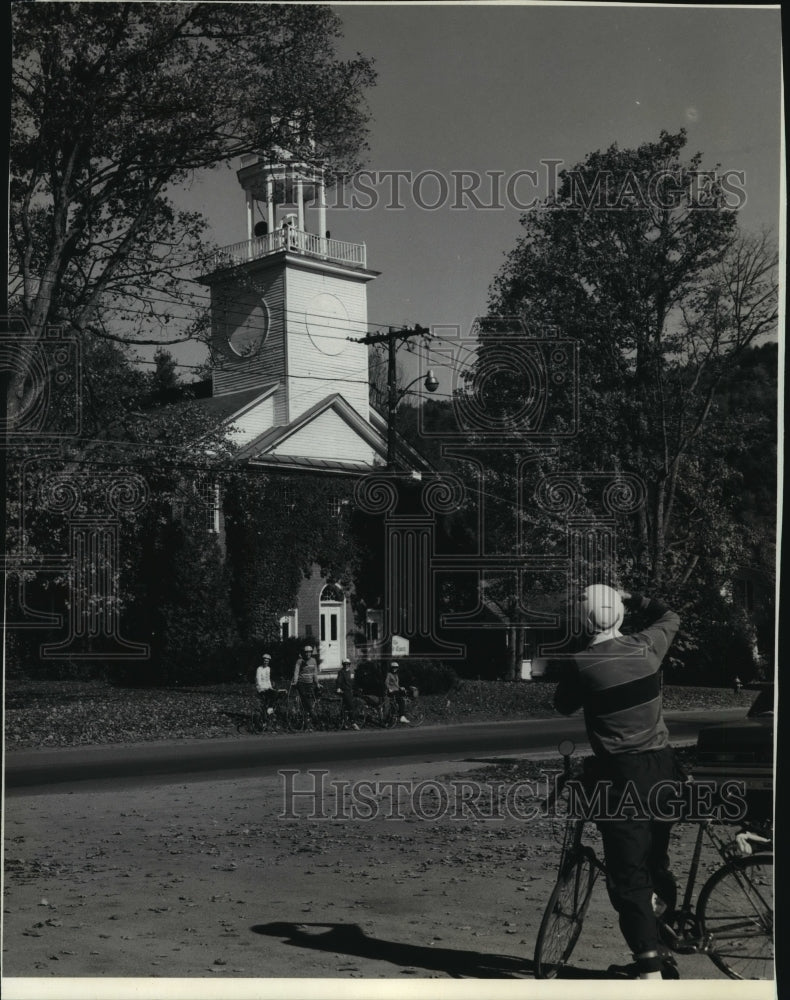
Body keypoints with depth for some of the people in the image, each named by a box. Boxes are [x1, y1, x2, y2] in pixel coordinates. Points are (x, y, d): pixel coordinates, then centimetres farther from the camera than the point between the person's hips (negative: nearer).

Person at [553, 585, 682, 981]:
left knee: (628, 874, -2)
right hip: (662, 768, 5)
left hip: (620, 775, -5)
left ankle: (650, 967, -8)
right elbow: (671, 618, 22)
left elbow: (564, 706, 6)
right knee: (656, 862, 21)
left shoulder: (582, 664, -13)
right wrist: (636, 600, 32)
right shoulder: (645, 647, -1)